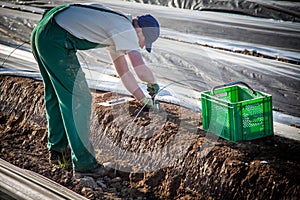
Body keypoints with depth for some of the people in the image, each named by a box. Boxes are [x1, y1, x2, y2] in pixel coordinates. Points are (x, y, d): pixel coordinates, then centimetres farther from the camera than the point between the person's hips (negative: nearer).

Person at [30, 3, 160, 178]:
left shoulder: (117, 29, 23)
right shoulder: (127, 29, -6)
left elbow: (124, 71, 31)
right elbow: (142, 70, -14)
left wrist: (145, 100, 33)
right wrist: (153, 83, 8)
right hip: (56, 42, -11)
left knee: (56, 95, 24)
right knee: (79, 99, -4)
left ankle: (56, 149, 38)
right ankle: (84, 163, 1)